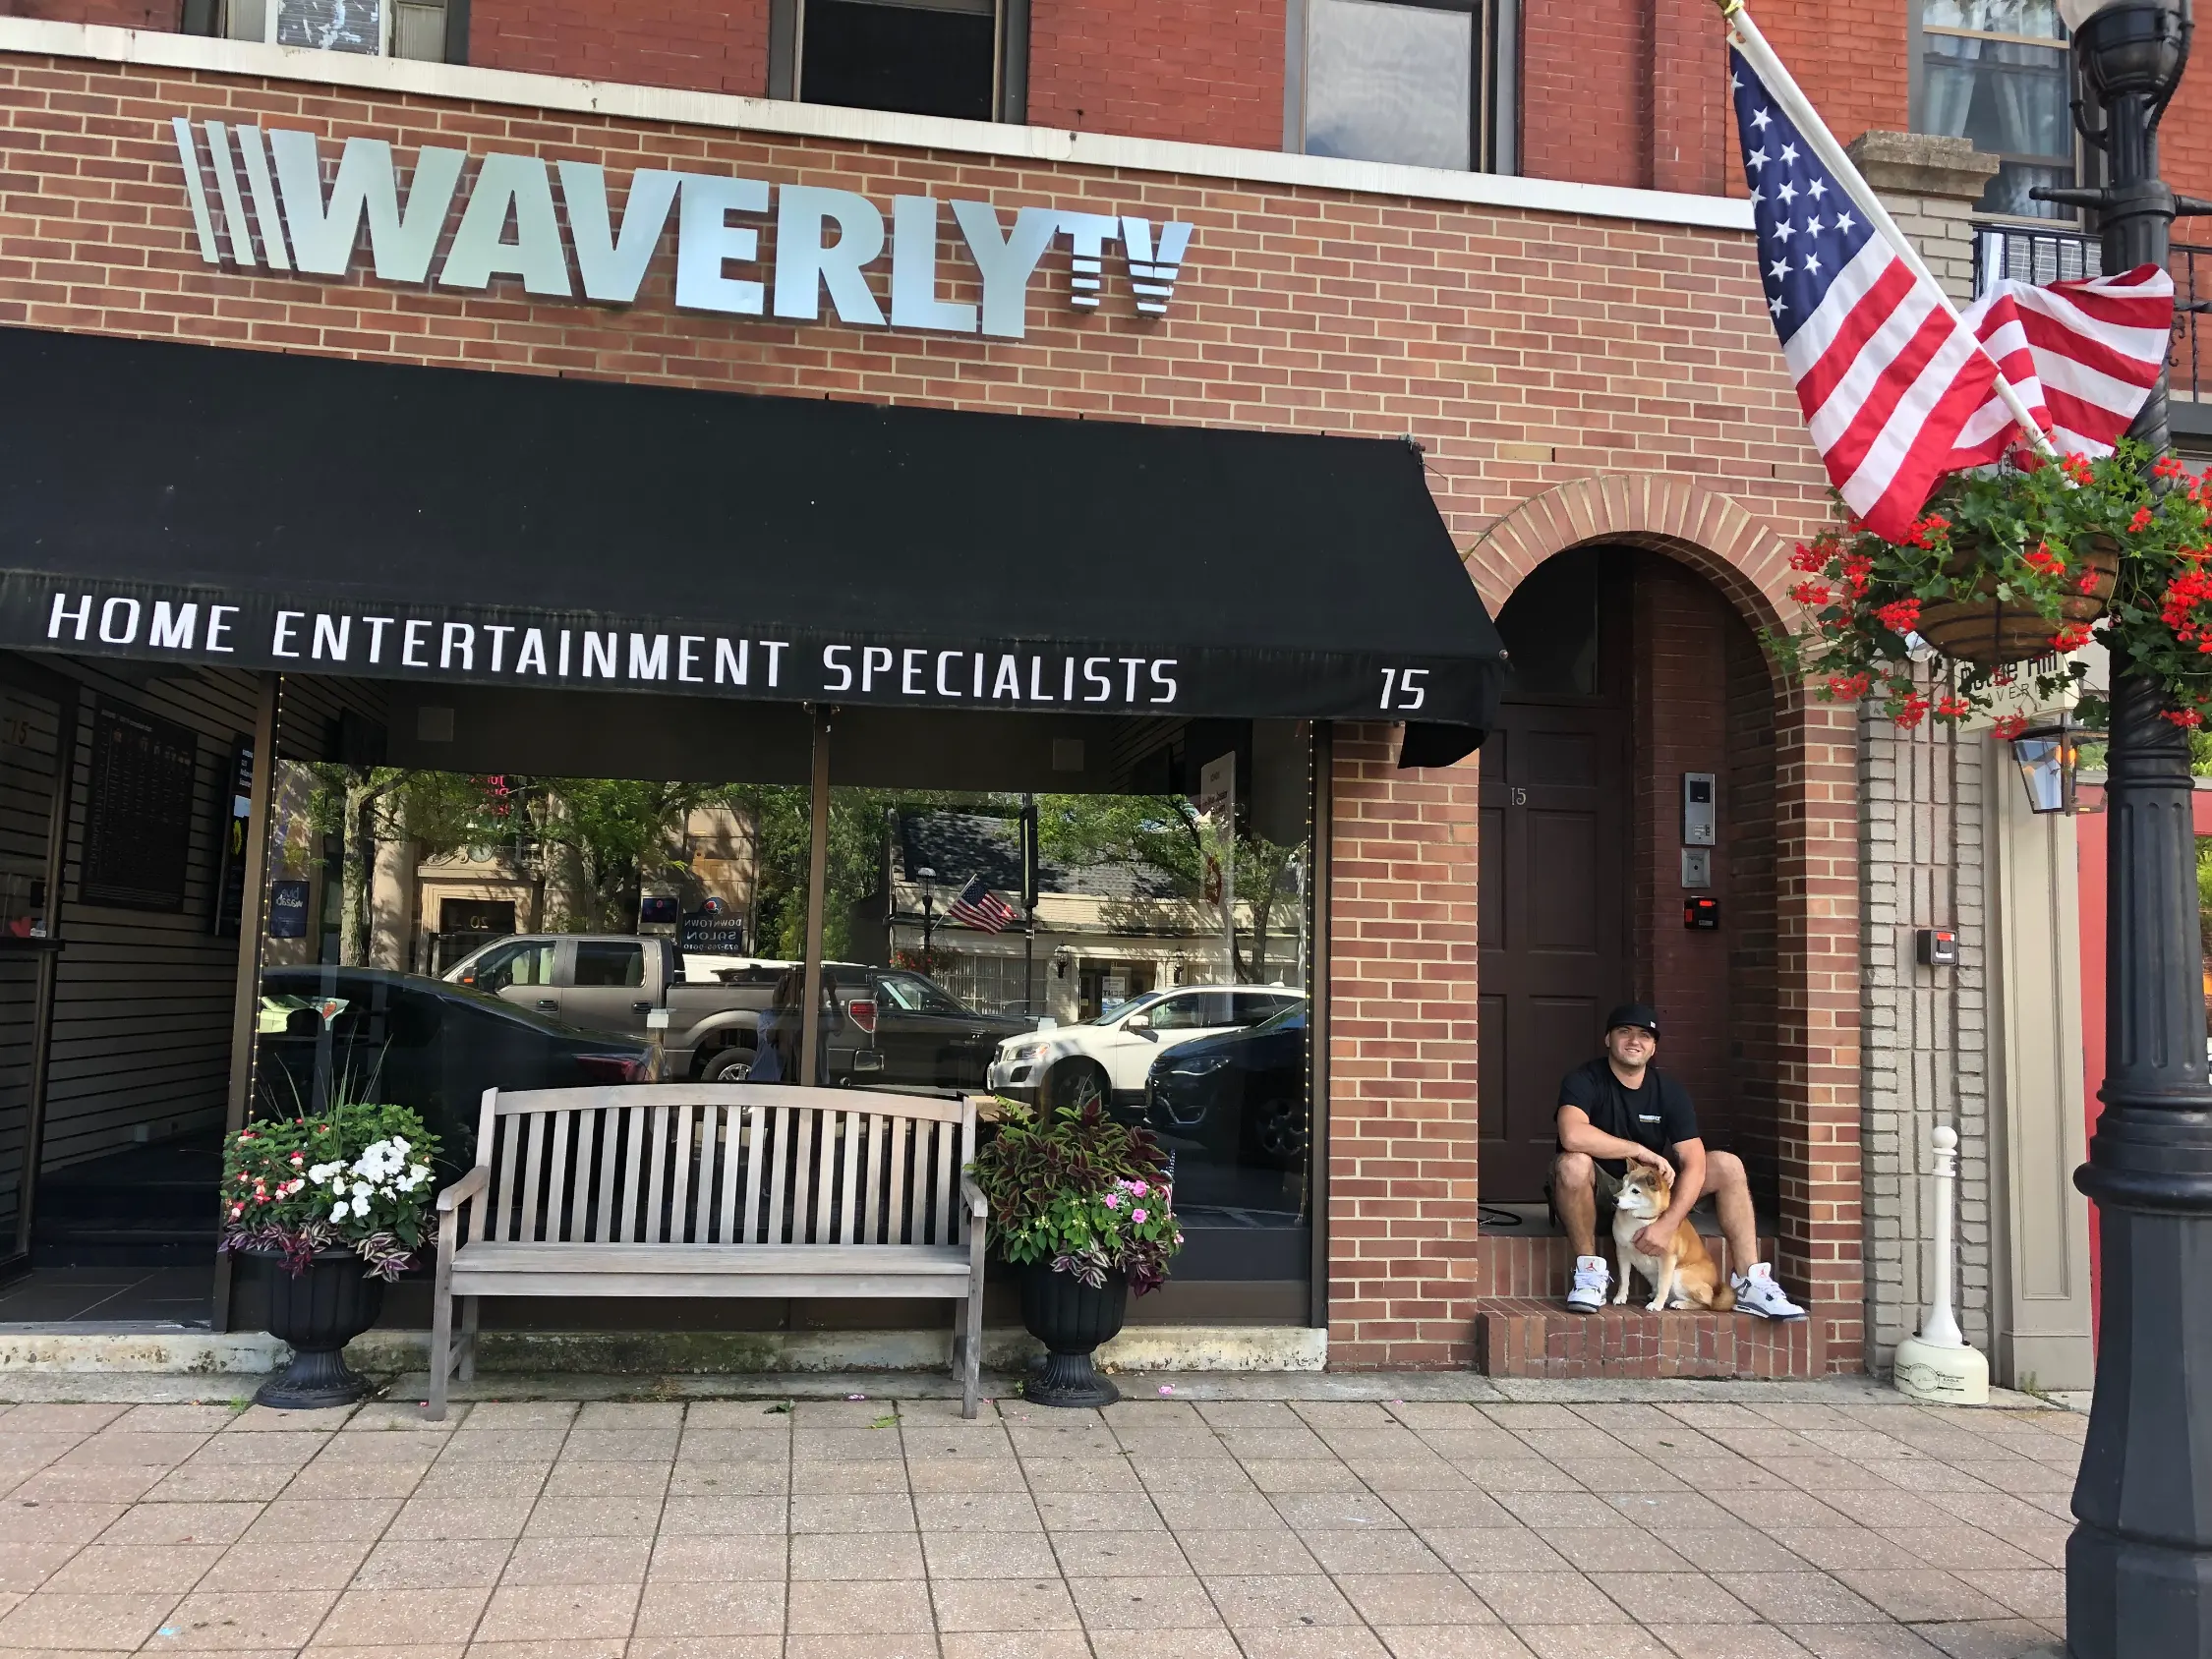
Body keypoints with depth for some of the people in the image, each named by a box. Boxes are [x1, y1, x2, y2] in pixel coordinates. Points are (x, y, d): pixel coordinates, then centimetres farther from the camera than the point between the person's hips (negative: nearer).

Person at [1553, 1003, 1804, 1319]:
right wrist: (1641, 1151, -30)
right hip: (1599, 1188, -4)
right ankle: (1590, 1272, -22)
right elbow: (1572, 1136, -38)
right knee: (1572, 1163, -38)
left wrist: (1667, 1223, -29)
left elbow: (1694, 1163, -14)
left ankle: (1750, 1283, -12)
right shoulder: (1583, 1081, -17)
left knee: (1728, 1165, -12)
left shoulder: (1670, 1092, -5)